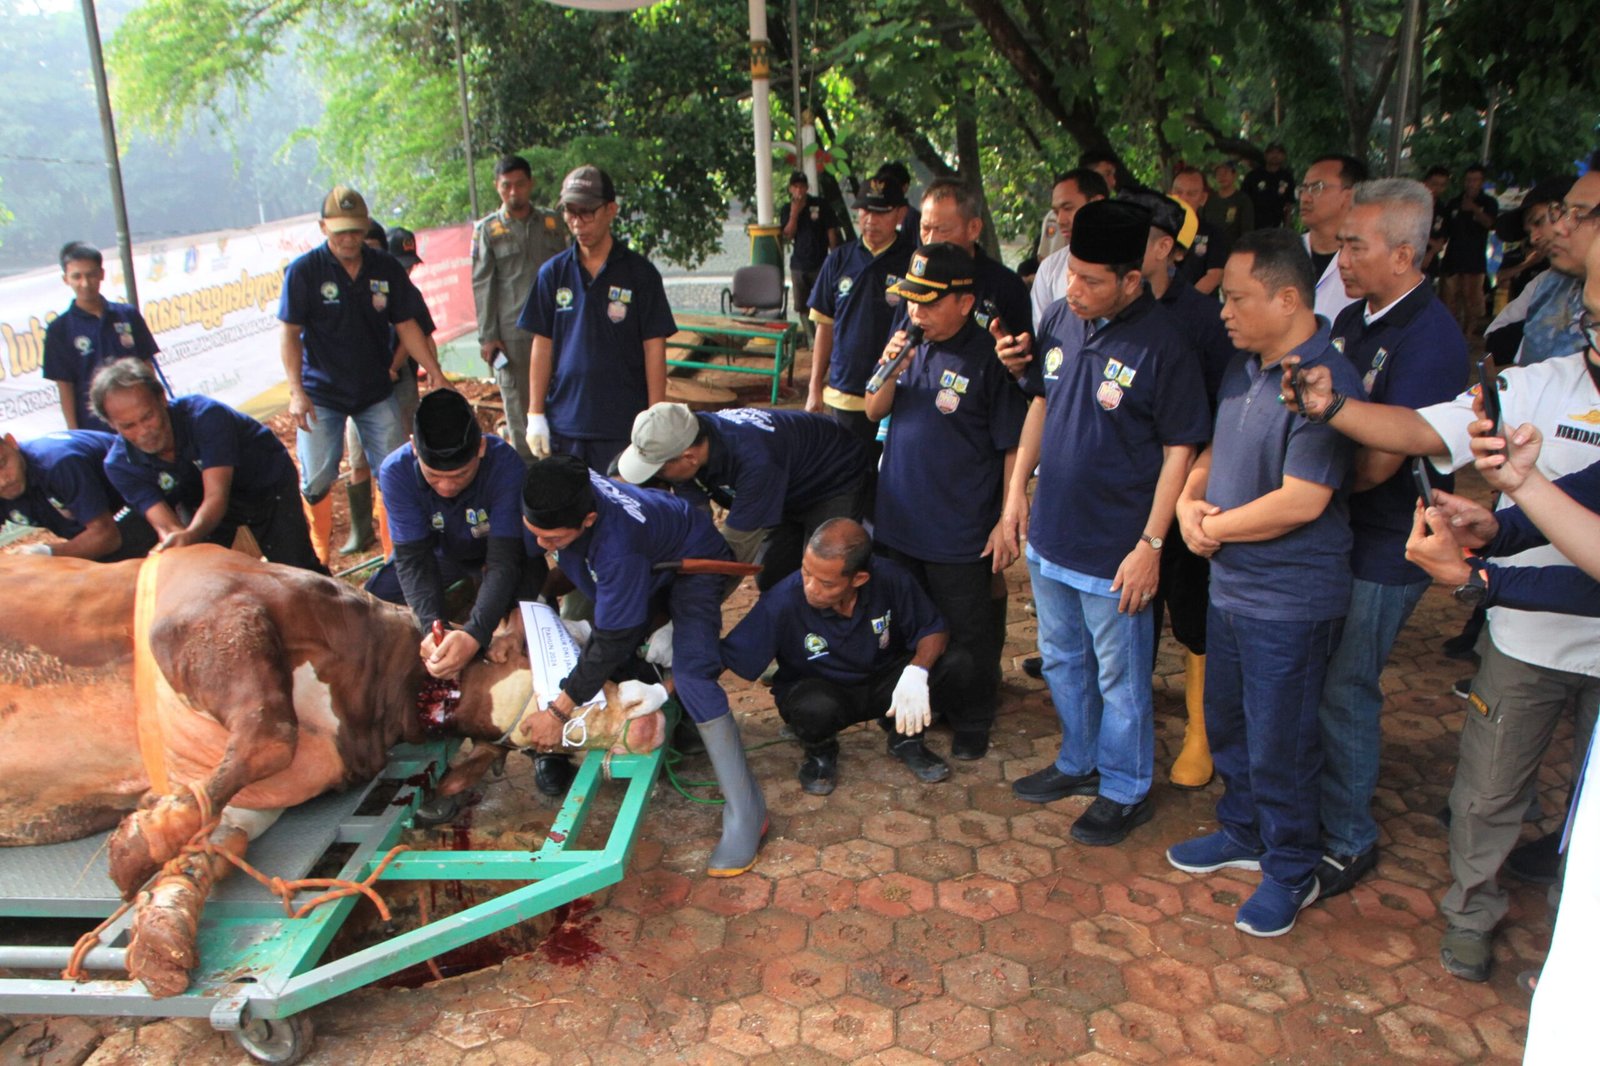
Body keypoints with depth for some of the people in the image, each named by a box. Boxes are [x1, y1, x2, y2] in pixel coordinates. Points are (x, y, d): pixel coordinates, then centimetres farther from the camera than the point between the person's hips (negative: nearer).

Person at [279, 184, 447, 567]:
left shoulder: (386, 269, -1)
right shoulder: (304, 271, -9)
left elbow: (406, 326, 6)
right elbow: (290, 334, -9)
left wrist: (436, 374, -1)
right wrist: (297, 391, -18)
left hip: (377, 392, 3)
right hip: (321, 395, -2)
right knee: (316, 480, 0)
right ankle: (317, 562, 16)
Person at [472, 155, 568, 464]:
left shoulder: (552, 222, 10)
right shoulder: (487, 230, 3)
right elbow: (482, 286, 1)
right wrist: (487, 336, -5)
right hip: (511, 332, -2)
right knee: (518, 400, 3)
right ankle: (526, 465, 12)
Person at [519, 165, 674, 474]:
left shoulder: (640, 273, -1)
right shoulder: (553, 273, 6)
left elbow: (654, 348, -1)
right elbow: (543, 346, 9)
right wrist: (535, 415, 4)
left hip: (625, 426, -3)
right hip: (564, 423, 3)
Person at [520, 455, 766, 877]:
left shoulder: (616, 545, -45)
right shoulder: (557, 495, -27)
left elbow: (613, 641, -34)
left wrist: (559, 711, -28)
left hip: (692, 563, -9)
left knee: (690, 675, -26)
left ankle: (746, 813, -21)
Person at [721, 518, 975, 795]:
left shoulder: (890, 578, -23)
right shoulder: (783, 602, -29)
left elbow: (933, 630, -13)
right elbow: (727, 658, -25)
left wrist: (916, 671, -33)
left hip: (883, 683, 2)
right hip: (820, 691, -2)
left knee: (957, 665, -23)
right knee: (815, 707, -39)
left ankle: (907, 737, 7)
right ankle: (821, 754, 1)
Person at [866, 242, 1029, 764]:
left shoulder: (988, 359, -15)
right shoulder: (910, 344, 2)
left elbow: (1014, 448, -11)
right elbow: (875, 412, 8)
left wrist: (1010, 521, -11)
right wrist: (889, 371, -12)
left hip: (961, 536, -5)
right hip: (898, 524, 6)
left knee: (969, 641, 11)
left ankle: (972, 731, 31)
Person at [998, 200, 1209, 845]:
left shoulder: (1161, 345, -18)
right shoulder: (1059, 319, 0)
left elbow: (1180, 450, -15)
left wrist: (1150, 545, -17)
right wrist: (1017, 487, 11)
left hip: (1114, 550, -7)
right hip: (1050, 535, 7)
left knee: (1119, 678, 9)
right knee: (1062, 660, 22)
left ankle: (1125, 791, 29)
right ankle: (1078, 764, 42)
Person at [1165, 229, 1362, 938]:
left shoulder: (1324, 383, -22)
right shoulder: (1245, 366, 5)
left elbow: (1301, 502, -27)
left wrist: (1215, 529, -14)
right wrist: (1190, 500, -5)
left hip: (1289, 601, -8)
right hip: (1230, 586, 9)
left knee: (1278, 746, 6)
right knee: (1227, 725, 22)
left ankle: (1291, 870, 28)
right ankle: (1243, 833, 43)